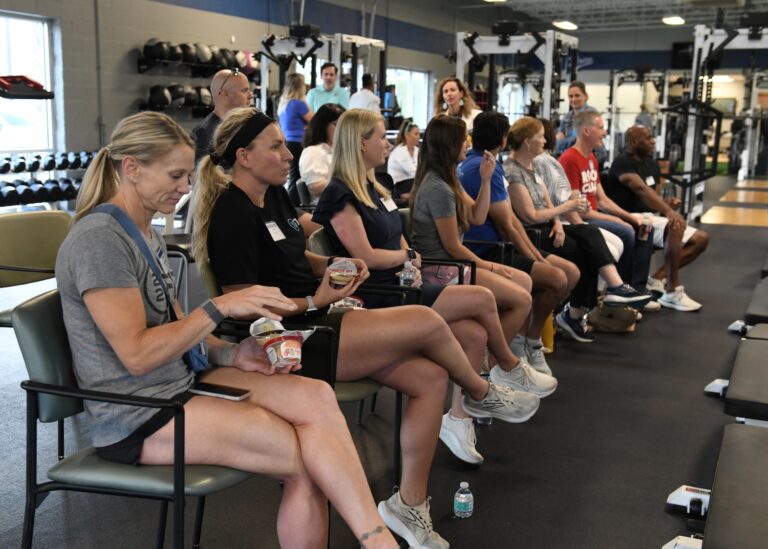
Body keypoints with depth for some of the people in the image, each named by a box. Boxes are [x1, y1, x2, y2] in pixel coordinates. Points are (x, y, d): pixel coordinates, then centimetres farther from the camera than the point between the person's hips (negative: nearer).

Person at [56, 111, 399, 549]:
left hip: (180, 384, 8)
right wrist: (220, 308, -20)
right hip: (135, 420, -8)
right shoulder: (99, 238, -15)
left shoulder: (148, 231, 13)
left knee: (315, 396, -17)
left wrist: (230, 354, -3)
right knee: (310, 455, -18)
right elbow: (136, 355, -20)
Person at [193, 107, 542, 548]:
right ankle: (483, 395, 15)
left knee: (431, 378, -5)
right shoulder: (233, 214, -16)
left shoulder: (275, 195, 11)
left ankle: (410, 505, 6)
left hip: (316, 324, 9)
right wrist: (315, 303, -20)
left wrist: (332, 265, 4)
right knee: (428, 322, -17)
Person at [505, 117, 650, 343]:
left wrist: (558, 224, -7)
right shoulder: (512, 172, -13)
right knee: (586, 252, -17)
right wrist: (565, 208, -8)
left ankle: (616, 286, -23)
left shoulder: (533, 167, 16)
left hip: (546, 228, 8)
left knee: (590, 233, -16)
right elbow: (531, 216, -17)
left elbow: (548, 204, 13)